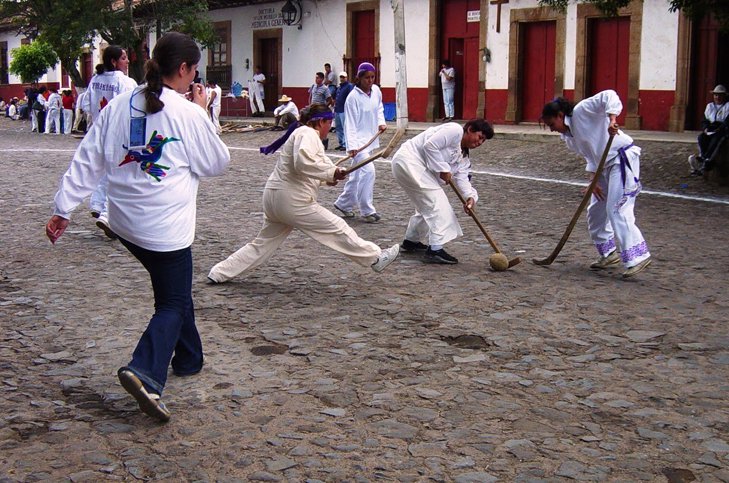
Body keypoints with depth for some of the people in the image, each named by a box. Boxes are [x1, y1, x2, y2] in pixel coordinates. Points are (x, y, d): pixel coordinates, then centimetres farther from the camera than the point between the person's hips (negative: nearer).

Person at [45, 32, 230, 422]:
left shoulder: (119, 106, 2)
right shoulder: (187, 114, -14)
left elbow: (87, 161, 2)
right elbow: (217, 163, 1)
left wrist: (64, 208, 7)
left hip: (125, 221, 7)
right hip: (166, 226, -7)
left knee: (174, 289, 25)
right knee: (173, 303, 4)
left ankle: (188, 358, 39)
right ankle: (145, 372, -17)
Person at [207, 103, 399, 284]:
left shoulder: (302, 133, 22)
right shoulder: (308, 134, -11)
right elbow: (303, 163, -29)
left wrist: (328, 177, 6)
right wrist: (331, 172, -23)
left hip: (274, 198, 10)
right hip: (292, 200, -10)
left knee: (263, 244, 16)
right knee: (337, 228, -2)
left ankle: (220, 273, 19)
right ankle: (375, 258, 6)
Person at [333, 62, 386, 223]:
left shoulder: (376, 91, 2)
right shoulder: (353, 97, -17)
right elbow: (350, 124, -19)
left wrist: (381, 122, 6)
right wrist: (352, 146, -28)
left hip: (370, 139, 7)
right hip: (359, 141, -7)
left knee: (357, 175, 16)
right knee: (368, 171, -19)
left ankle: (343, 203, 33)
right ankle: (367, 211, -12)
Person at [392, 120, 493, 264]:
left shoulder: (464, 158, 17)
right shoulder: (455, 130, -12)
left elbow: (462, 178, 3)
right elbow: (430, 145, -21)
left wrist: (470, 196, -16)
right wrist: (443, 170, -17)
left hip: (420, 168, 11)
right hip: (408, 160, -11)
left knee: (427, 206, 20)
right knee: (436, 202, -15)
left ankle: (410, 242, 36)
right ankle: (435, 250, -18)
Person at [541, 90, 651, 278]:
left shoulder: (581, 111, -11)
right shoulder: (568, 136, 13)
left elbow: (609, 96, -20)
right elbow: (590, 156, 13)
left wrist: (611, 119, -33)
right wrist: (593, 180, 1)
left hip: (623, 158, -10)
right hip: (605, 166, 10)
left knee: (617, 209, -17)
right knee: (595, 211, 14)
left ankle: (637, 256, -16)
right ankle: (609, 253, 27)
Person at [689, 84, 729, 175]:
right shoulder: (710, 106, 20)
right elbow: (704, 120, 15)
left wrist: (719, 129, -21)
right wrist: (705, 128, -6)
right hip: (710, 130, 4)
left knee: (716, 139, -37)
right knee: (701, 137, -28)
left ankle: (705, 159, -51)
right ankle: (706, 162, -43)